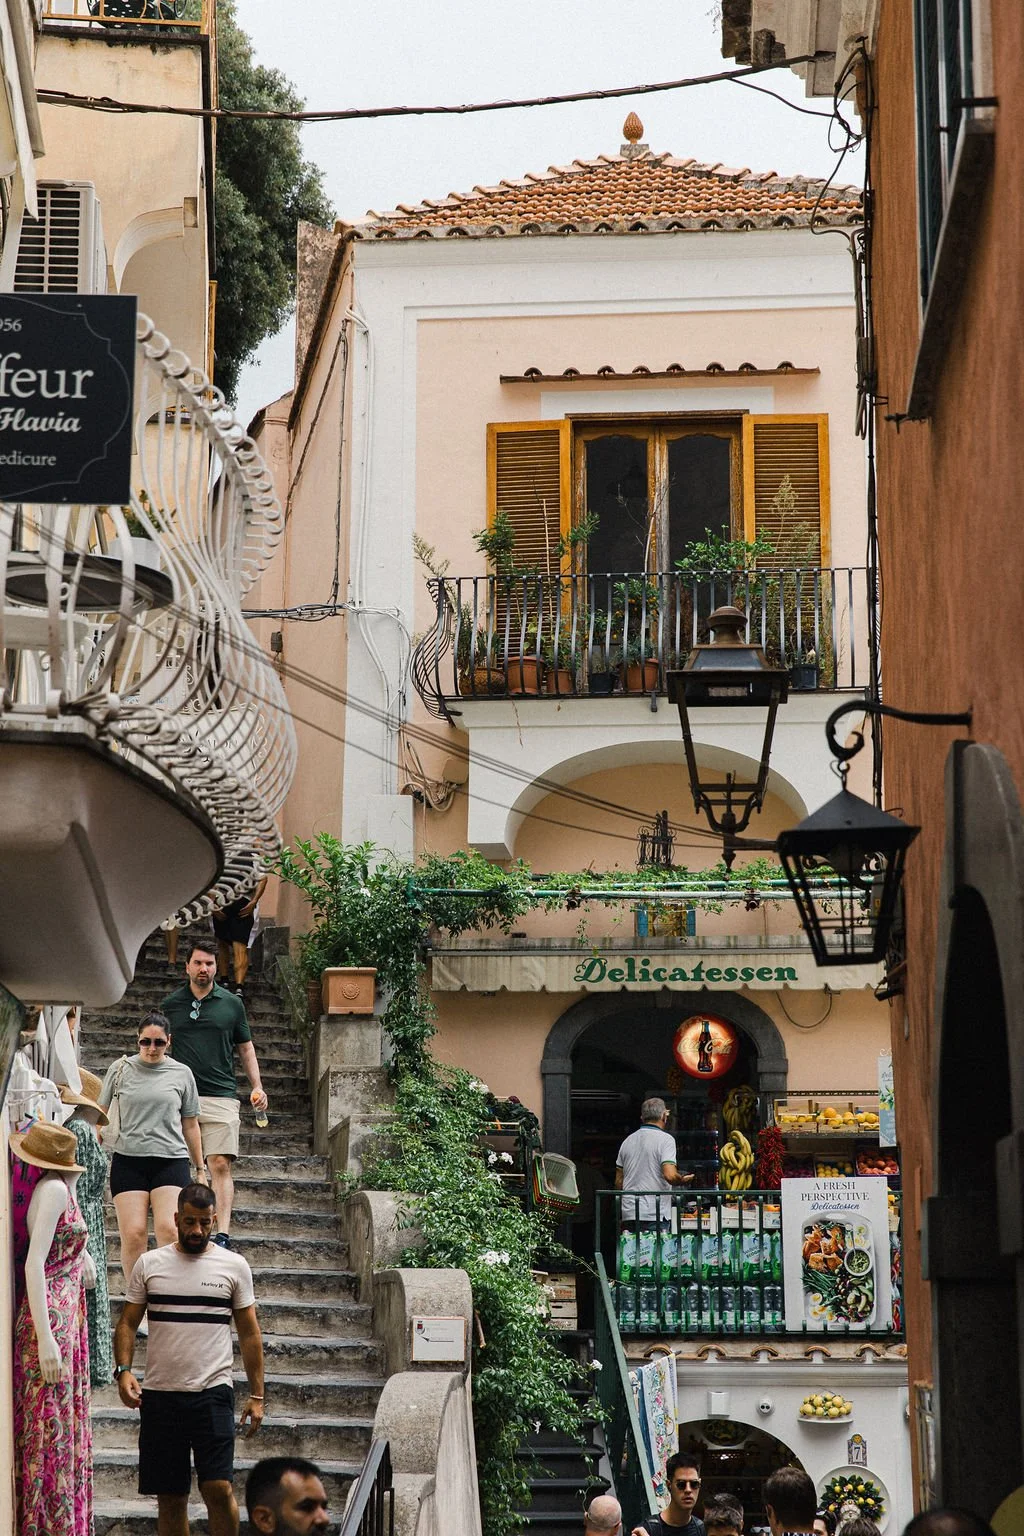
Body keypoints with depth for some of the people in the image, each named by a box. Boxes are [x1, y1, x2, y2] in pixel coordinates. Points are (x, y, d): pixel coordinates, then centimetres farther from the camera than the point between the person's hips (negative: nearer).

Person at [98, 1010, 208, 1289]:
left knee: (168, 1229, -18)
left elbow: (190, 1124, 16)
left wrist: (200, 1169, 18)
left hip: (171, 1161, 0)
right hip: (128, 1161, 0)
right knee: (133, 1234, -9)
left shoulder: (181, 1074, 10)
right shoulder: (120, 1069, 8)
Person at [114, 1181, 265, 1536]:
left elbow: (249, 1332, 6)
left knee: (219, 1488, -12)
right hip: (159, 1396, 2)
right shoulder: (150, 1264, 7)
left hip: (213, 1394, -2)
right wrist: (123, 1369, -10)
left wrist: (256, 1395, 2)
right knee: (170, 1497, 6)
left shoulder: (234, 1266, 4)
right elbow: (128, 1322, 8)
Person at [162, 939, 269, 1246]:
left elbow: (245, 1048, 17)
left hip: (221, 1097, -1)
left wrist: (257, 1087, 6)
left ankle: (223, 1234, -16)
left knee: (221, 1166, -11)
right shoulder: (171, 1004, 10)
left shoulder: (232, 1004, 10)